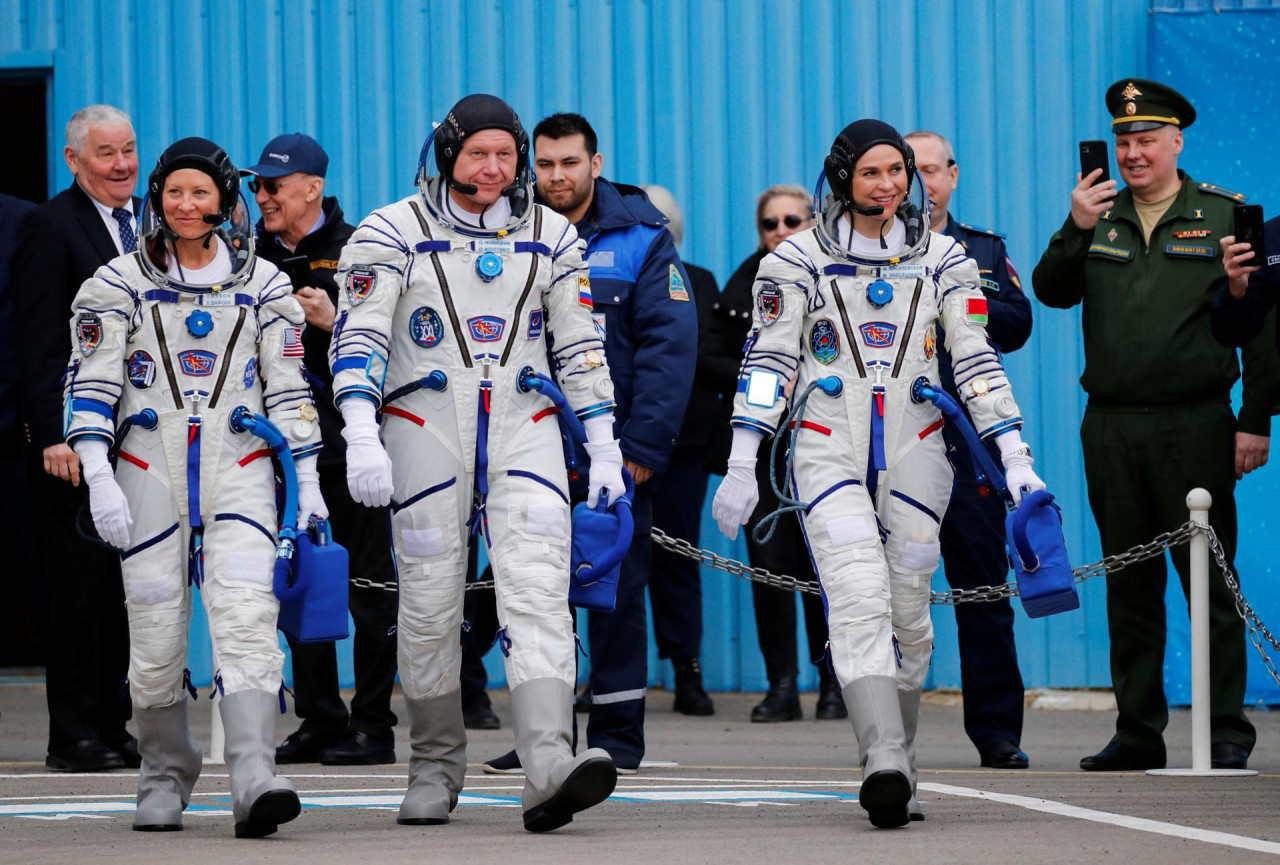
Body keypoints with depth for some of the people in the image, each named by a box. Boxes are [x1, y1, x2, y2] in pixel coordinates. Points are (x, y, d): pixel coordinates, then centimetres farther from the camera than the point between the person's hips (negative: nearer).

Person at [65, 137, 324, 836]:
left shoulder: (262, 285, 9)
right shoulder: (120, 283, 5)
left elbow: (288, 387, 12)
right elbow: (90, 385, 0)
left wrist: (306, 480, 7)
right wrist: (99, 479, -11)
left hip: (238, 470, 0)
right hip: (150, 469, 0)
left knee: (247, 619, -16)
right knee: (156, 633, 1)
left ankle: (254, 781, -26)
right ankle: (165, 780, 19)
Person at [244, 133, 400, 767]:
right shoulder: (256, 257, 13)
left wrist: (335, 321, -20)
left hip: (350, 443, -5)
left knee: (368, 585, -3)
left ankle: (373, 726, 1)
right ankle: (319, 722, 12)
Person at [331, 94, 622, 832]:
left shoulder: (551, 237, 9)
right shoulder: (392, 234, -1)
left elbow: (581, 347, 14)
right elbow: (358, 339, -8)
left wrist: (605, 449, 11)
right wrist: (361, 437, -21)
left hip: (524, 425, 1)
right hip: (426, 427, -1)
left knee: (539, 592, -14)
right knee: (431, 604, 2)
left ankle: (550, 769, -27)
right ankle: (437, 766, 19)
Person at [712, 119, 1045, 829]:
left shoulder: (942, 259, 8)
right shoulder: (798, 260, 1)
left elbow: (976, 361, 7)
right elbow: (767, 361, -1)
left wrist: (1015, 459, 0)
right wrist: (740, 467, -7)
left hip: (913, 451, 3)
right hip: (828, 448, -3)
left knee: (906, 612, 5)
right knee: (859, 598, -20)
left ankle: (892, 773, 17)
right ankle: (885, 763, -31)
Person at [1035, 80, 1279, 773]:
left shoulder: (1223, 216, 2)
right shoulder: (1100, 215, 13)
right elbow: (1051, 292, 4)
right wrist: (1077, 230, -12)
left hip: (1195, 427, -4)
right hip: (1111, 428, 4)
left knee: (1209, 580, -3)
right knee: (1129, 584, 7)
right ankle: (1138, 733, 12)